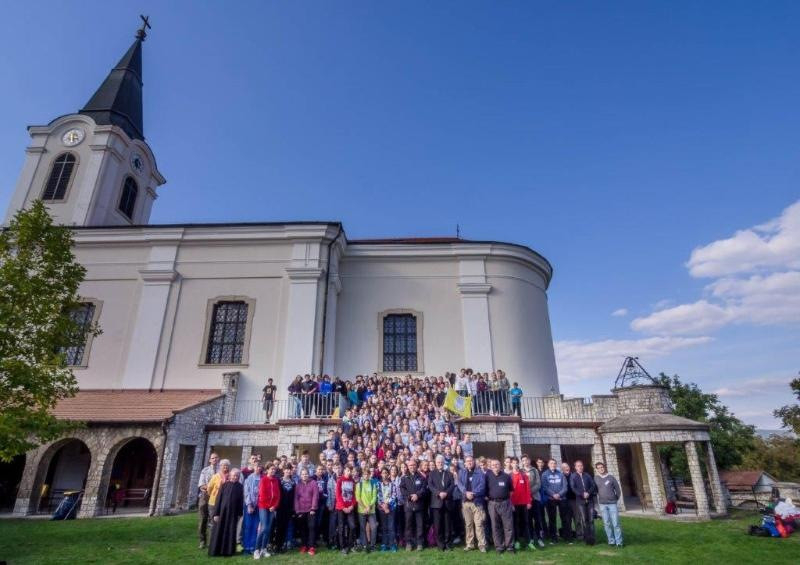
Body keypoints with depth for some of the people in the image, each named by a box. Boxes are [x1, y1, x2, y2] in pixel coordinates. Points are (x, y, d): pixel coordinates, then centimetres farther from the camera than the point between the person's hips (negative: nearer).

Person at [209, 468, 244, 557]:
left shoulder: (240, 487, 2)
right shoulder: (224, 485, -2)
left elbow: (241, 500, 3)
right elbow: (219, 499, -4)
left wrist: (240, 513, 0)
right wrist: (216, 513, -10)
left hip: (233, 512, 1)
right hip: (222, 511, -1)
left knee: (231, 532, 5)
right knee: (219, 531, 3)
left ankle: (228, 550, 17)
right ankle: (215, 550, 15)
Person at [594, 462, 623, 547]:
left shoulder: (611, 477, 0)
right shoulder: (596, 479, 2)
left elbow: (618, 490, 5)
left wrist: (615, 499, 6)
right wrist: (598, 502, 5)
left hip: (612, 503, -1)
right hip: (602, 505, 1)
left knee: (615, 523, -4)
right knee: (607, 524, 3)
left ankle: (619, 542, 2)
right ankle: (611, 541, 12)